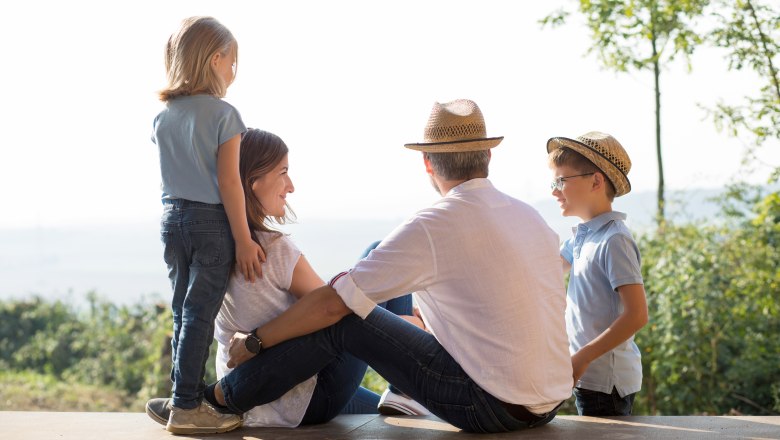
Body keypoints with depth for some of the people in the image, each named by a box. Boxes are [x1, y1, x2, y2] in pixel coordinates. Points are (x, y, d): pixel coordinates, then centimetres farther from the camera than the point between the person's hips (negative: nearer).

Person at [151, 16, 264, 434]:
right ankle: (186, 407, 1)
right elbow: (229, 182, -14)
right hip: (212, 221, -6)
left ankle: (188, 396, 22)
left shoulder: (162, 117, 8)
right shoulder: (223, 114, -11)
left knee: (183, 312, 14)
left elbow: (175, 172, 10)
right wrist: (243, 238, -10)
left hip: (172, 219, 6)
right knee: (200, 314, -2)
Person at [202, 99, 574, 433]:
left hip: (494, 408, -7)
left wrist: (253, 342, 3)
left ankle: (220, 400, 10)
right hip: (549, 405, 7)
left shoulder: (431, 228, -11)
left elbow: (332, 302, -9)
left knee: (346, 320, -1)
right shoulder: (530, 217, 9)